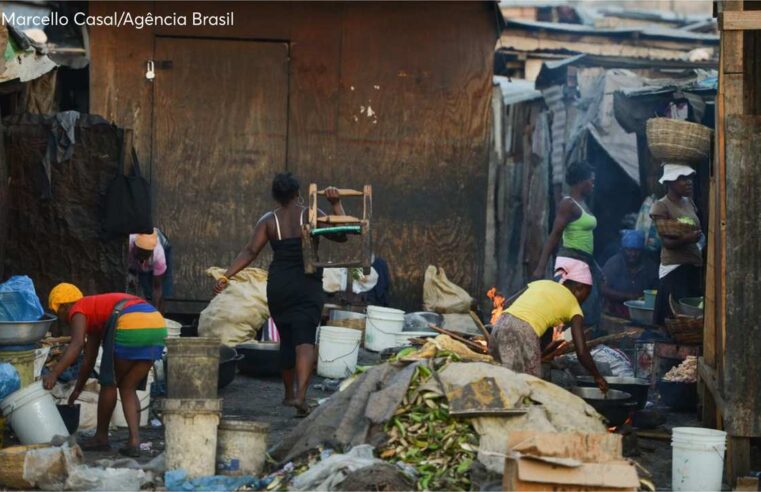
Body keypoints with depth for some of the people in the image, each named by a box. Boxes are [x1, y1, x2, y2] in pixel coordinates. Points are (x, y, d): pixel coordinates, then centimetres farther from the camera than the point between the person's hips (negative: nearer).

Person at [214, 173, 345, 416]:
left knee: (286, 339, 17)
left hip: (278, 287, 3)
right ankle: (301, 395, -28)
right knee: (304, 340, -11)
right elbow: (340, 234, -6)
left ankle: (289, 393, 29)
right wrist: (337, 204, -5)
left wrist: (226, 276, -7)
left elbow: (250, 251, -6)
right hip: (308, 287, -3)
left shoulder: (269, 221, 3)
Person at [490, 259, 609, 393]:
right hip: (524, 333, -6)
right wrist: (598, 377, 21)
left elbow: (507, 304, 21)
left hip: (501, 324, 6)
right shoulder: (573, 304, 13)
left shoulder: (541, 283, 28)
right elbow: (582, 352, 7)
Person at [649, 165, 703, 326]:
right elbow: (666, 242, -16)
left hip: (695, 266, 7)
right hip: (674, 267, -7)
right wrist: (684, 239, -34)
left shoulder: (689, 202, 12)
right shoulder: (661, 207, -9)